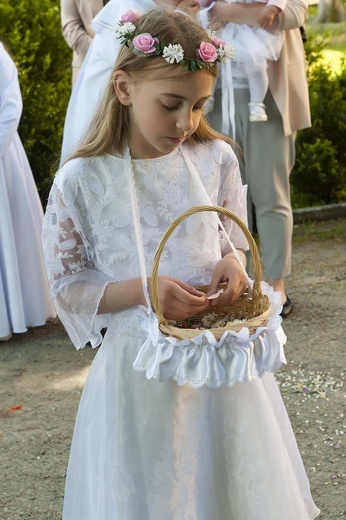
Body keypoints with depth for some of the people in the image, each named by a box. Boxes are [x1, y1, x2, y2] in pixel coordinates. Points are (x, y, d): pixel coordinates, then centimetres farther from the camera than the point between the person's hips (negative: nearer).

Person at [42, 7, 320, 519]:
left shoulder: (217, 160, -3)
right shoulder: (81, 181, -13)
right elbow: (68, 286, -6)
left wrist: (233, 261, -11)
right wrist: (142, 290, -21)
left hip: (223, 356, 3)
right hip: (141, 365, -3)